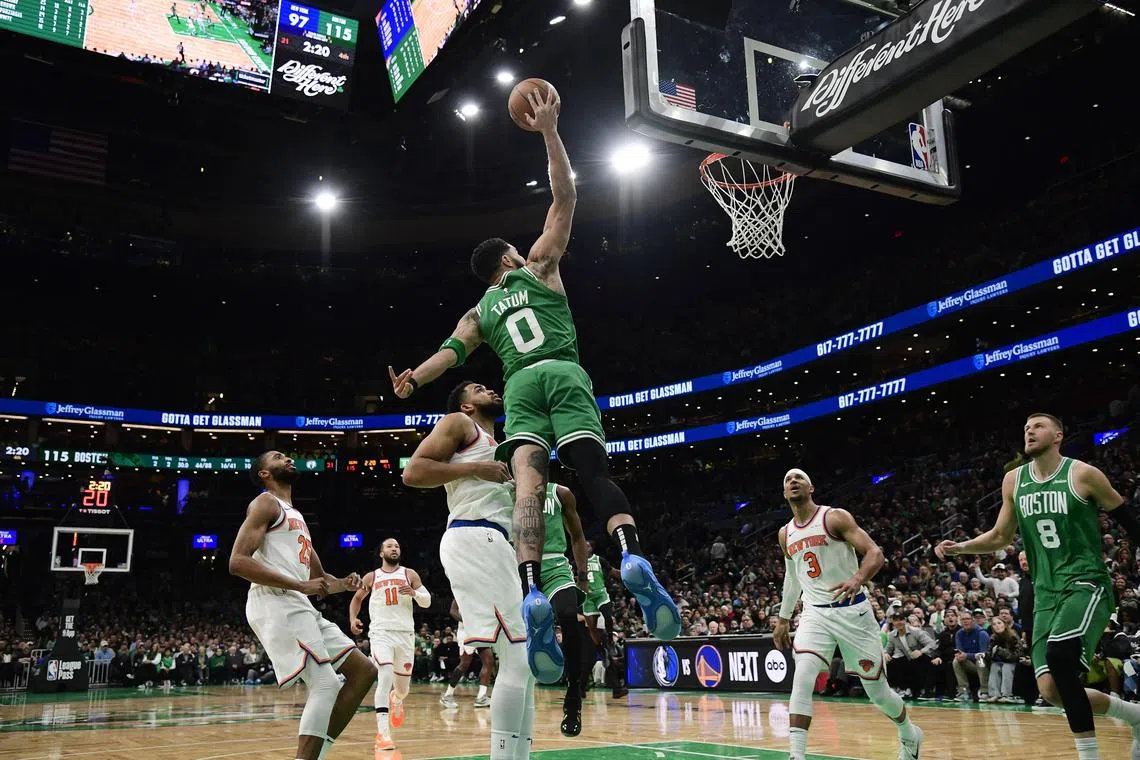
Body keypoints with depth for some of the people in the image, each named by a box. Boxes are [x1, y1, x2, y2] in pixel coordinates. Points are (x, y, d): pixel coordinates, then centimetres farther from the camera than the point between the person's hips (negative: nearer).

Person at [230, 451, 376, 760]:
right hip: (276, 605, -9)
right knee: (325, 683, -17)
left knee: (363, 670, 6)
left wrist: (343, 584, 8)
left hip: (298, 606, 9)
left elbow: (318, 577, 32)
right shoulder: (266, 503, 1)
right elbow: (238, 562, -14)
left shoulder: (296, 517, 28)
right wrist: (301, 586, -18)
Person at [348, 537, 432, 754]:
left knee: (402, 687, 9)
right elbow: (357, 598, 21)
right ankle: (382, 733, -25)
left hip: (405, 634, 2)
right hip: (381, 633, -2)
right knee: (385, 677, -24)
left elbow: (427, 601, 4)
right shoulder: (371, 577, 7)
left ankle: (396, 699, 49)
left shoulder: (409, 574, 6)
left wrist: (414, 593, -17)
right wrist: (353, 619, 4)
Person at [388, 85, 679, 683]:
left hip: (520, 386, 1)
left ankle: (532, 591, -40)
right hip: (564, 375, -1)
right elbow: (565, 198, 22)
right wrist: (549, 132, 25)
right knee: (594, 472, -13)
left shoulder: (478, 311, 30)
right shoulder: (538, 266, 24)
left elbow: (452, 351, 10)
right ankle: (633, 556, -40)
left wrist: (414, 378, 6)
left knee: (528, 479, -19)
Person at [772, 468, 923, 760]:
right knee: (802, 681, -19)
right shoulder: (785, 534, 8)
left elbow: (875, 553, -16)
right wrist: (783, 619, 23)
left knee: (876, 690, 8)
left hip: (852, 610, -4)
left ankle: (909, 735, 38)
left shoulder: (835, 517, -9)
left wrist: (858, 579, -36)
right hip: (815, 614, 4)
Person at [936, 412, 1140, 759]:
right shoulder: (1014, 480, 9)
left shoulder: (1083, 474, -6)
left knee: (1059, 657, -30)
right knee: (1051, 689, -3)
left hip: (1086, 584, -5)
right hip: (1046, 593, 5)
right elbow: (1001, 536, 18)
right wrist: (961, 547, 4)